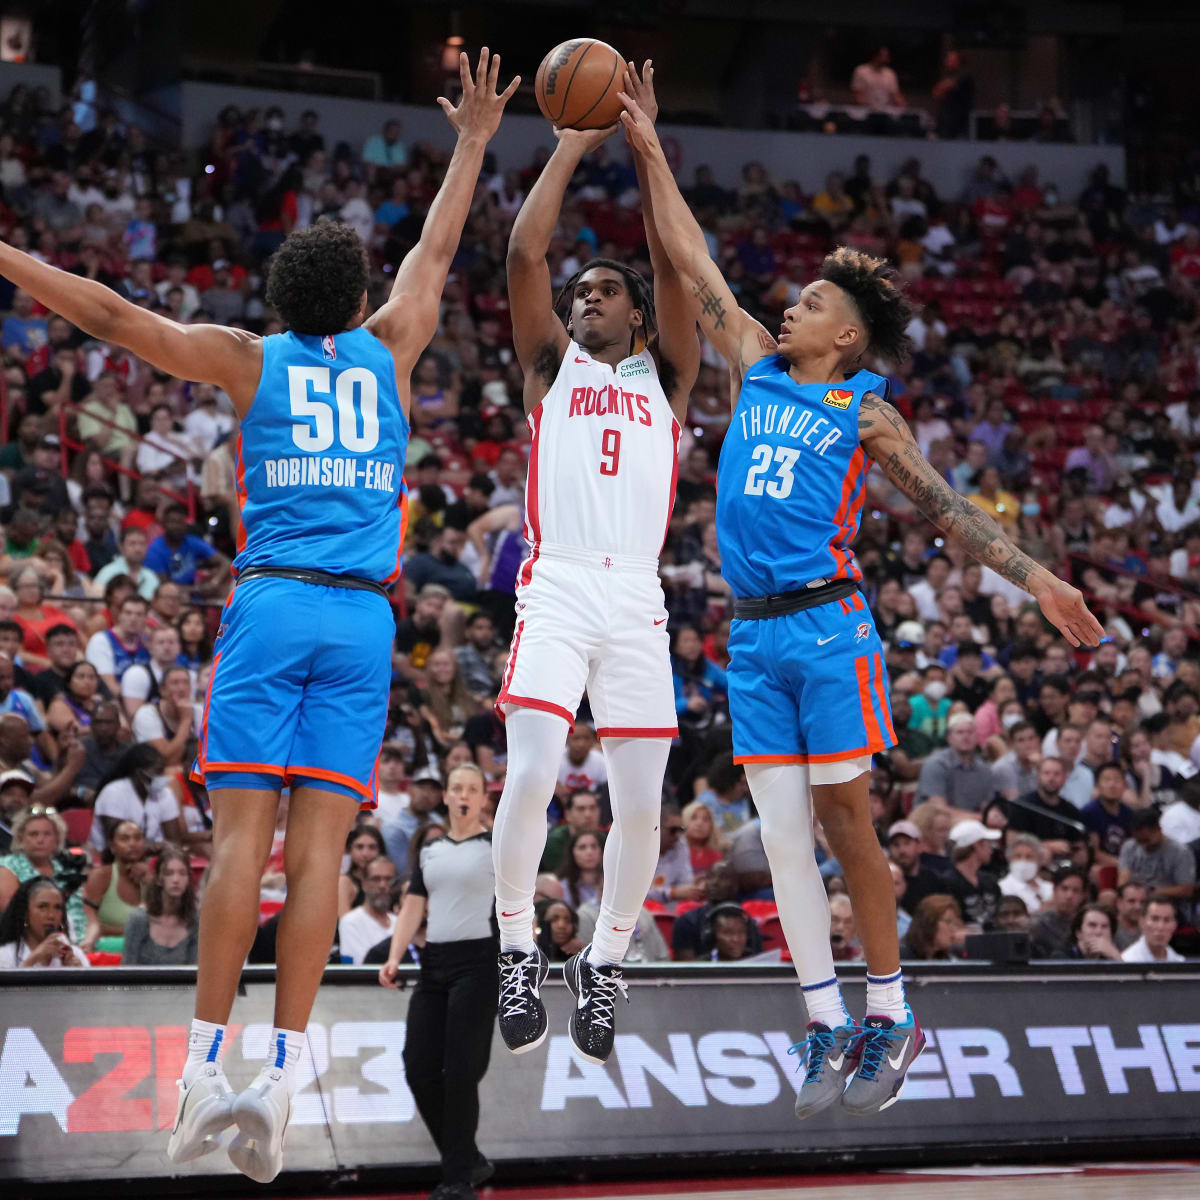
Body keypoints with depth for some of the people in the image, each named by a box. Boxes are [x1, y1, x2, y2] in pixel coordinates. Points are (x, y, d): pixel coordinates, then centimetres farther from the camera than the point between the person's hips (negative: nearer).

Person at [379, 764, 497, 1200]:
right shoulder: (430, 850, 15)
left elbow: (523, 909, -4)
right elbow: (412, 907, 13)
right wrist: (394, 958, 0)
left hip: (477, 963, -6)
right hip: (434, 964, 6)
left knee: (460, 1072, -11)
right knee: (419, 1070, 0)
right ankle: (468, 1160, 15)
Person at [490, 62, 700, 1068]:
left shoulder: (664, 375, 19)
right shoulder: (551, 365, 17)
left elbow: (676, 265, 7)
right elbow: (524, 252, 5)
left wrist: (647, 145, 8)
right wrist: (574, 144, 10)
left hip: (638, 597, 2)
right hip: (557, 588, -1)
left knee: (641, 805, 0)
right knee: (531, 778, -16)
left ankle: (606, 962, 17)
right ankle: (518, 949, 0)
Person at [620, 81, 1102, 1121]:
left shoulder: (864, 413, 2)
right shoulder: (755, 368, 14)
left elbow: (944, 507, 1)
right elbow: (694, 266, 16)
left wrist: (1037, 579, -8)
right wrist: (651, 153, 15)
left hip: (827, 626, -4)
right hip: (753, 636, 5)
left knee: (846, 819, -3)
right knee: (781, 830, 2)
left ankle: (889, 1016, 6)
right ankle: (826, 1023, 6)